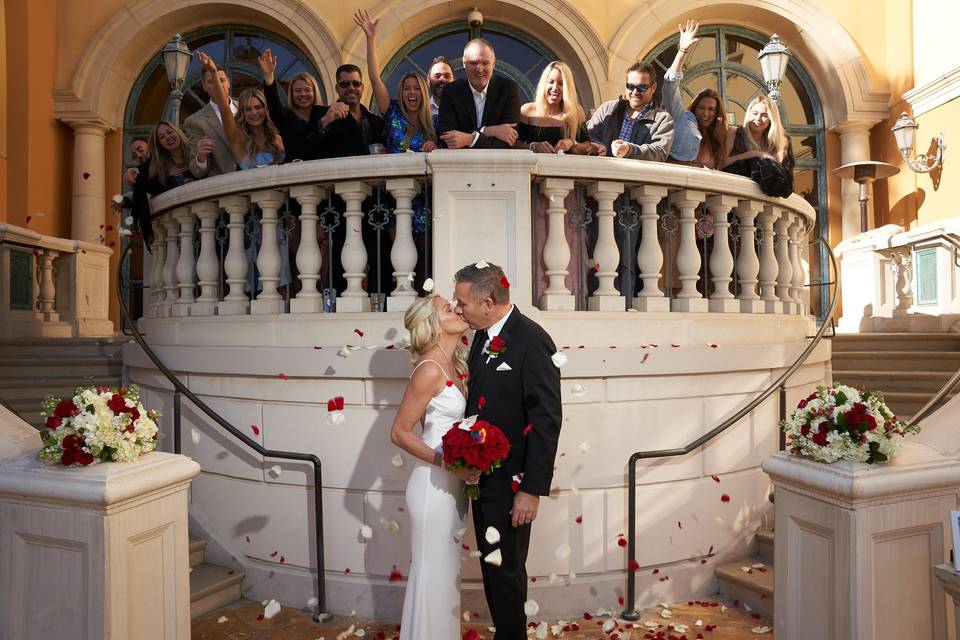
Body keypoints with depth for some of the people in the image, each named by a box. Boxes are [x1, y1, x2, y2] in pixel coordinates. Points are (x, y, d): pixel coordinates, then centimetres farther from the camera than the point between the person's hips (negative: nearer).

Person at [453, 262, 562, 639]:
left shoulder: (532, 342, -20)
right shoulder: (482, 336, 5)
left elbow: (547, 421, -20)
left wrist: (532, 488, -19)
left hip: (510, 482, -8)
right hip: (482, 477, 8)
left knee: (507, 572, 9)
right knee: (491, 568, 21)